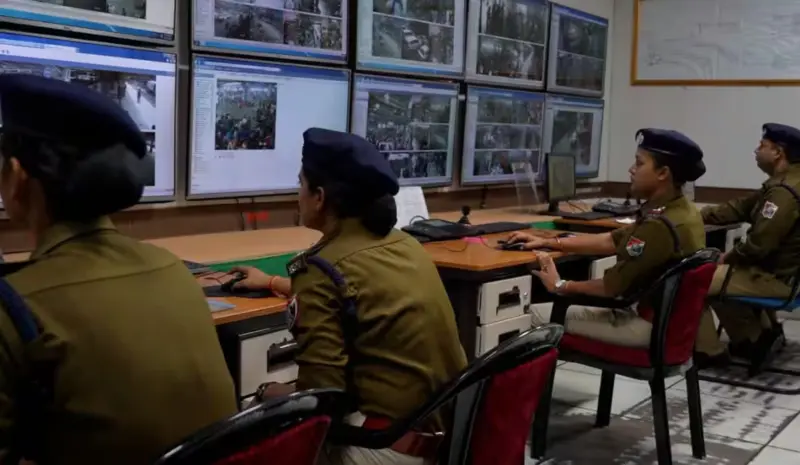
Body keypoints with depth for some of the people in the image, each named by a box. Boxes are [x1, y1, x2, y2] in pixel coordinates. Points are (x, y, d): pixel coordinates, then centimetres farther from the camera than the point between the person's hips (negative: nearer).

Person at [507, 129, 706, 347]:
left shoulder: (659, 226, -28)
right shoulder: (684, 210, 4)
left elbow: (612, 287, -22)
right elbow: (610, 241, 9)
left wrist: (560, 286, -4)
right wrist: (547, 242, 8)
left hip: (647, 325, -9)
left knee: (538, 314, -2)